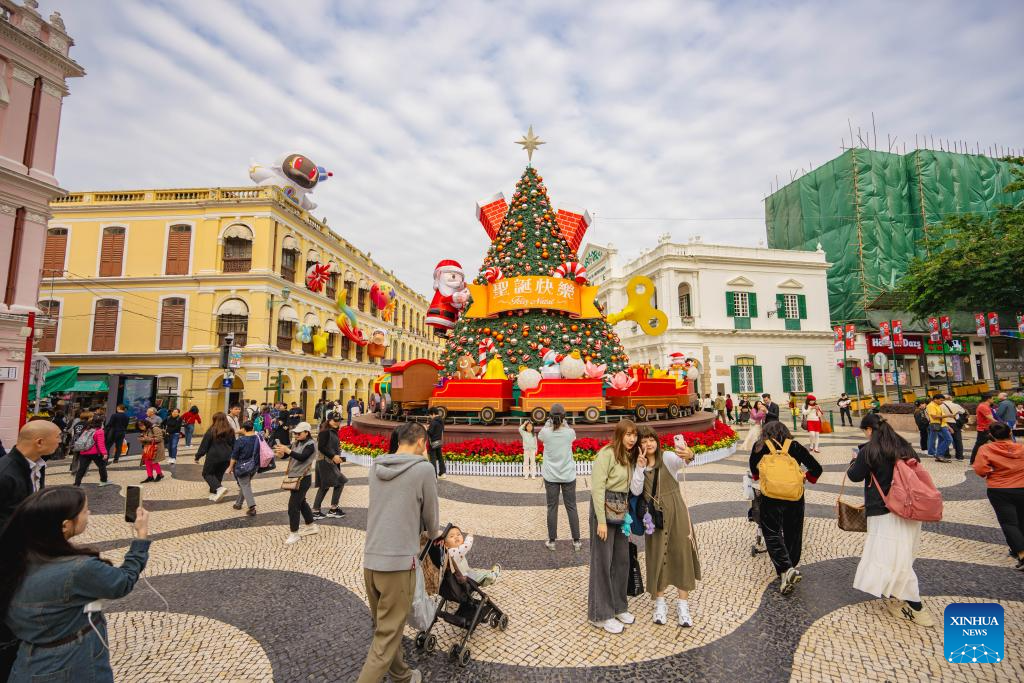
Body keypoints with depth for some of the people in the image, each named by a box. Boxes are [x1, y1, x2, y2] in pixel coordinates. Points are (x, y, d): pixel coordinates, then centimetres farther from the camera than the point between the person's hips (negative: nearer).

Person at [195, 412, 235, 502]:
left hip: (213, 456, -5)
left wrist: (198, 456, 2)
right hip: (226, 458, 5)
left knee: (207, 474, 10)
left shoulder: (211, 431, -9)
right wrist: (232, 458, 21)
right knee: (218, 475, 17)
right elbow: (233, 446, 12)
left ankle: (219, 488, -12)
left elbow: (204, 445, -7)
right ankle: (214, 494, 15)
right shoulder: (230, 431, 6)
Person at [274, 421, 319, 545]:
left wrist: (287, 450, -37)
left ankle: (294, 534, 6)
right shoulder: (296, 443, 8)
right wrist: (281, 451, -23)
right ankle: (312, 526, 33)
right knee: (301, 503, 19)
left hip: (302, 479, -9)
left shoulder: (310, 444, -15)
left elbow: (302, 457, -29)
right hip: (294, 477, 9)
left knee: (293, 506, -7)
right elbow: (286, 454, -1)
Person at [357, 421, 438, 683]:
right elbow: (431, 516, 1)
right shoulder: (424, 469, -11)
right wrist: (433, 533, 22)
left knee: (383, 627, 23)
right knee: (387, 637, 6)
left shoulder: (375, 466, 5)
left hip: (370, 559, 7)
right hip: (399, 561, -7)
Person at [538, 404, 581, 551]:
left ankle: (551, 541, 17)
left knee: (552, 508, 9)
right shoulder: (570, 432, -12)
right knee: (571, 507, 11)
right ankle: (576, 541, 18)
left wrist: (548, 422, 17)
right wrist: (564, 422, 18)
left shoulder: (546, 432, -13)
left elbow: (539, 438, 12)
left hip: (551, 476, 0)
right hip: (568, 476, 0)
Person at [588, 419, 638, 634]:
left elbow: (631, 489, 13)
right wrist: (601, 520, -19)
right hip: (604, 508, -8)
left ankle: (618, 606, 32)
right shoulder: (607, 453, -15)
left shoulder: (630, 457, 9)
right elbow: (597, 487, -18)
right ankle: (601, 614, 17)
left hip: (622, 511, 8)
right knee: (602, 561, 3)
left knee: (622, 559, 15)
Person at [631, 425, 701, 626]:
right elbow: (635, 491, -10)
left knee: (681, 555, 2)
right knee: (656, 557, 8)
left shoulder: (668, 457, -11)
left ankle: (683, 605, 17)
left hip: (675, 514, -2)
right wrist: (640, 467, -20)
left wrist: (689, 455, -59)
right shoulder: (638, 465, 1)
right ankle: (660, 604, 25)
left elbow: (681, 460, -35)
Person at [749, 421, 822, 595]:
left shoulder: (759, 446, 7)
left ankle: (786, 569, -15)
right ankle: (790, 567, 22)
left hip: (770, 498, -2)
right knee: (792, 534, 16)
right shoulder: (795, 446, 9)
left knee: (772, 533, 3)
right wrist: (806, 476, 28)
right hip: (795, 497, 3)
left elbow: (753, 469, 22)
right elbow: (817, 469, 8)